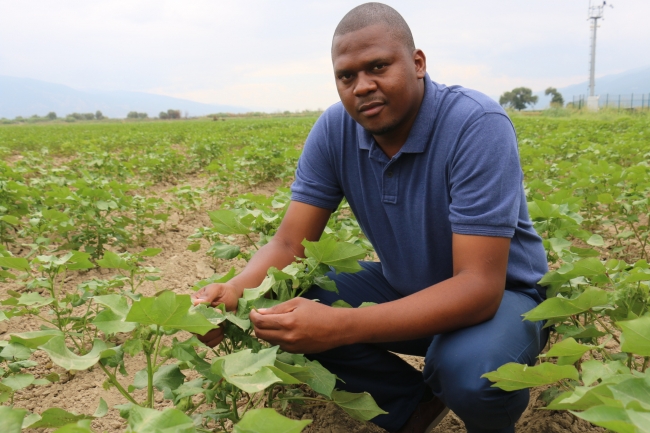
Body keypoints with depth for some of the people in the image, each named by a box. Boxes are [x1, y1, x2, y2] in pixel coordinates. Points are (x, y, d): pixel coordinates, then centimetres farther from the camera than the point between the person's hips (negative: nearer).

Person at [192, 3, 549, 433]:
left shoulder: (477, 125, -29)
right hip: (406, 291, 5)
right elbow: (289, 243, -11)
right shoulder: (334, 130, -12)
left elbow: (479, 285, -35)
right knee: (289, 314, -14)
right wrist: (235, 291, -34)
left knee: (469, 372, -37)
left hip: (500, 294, -4)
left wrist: (340, 327, -46)